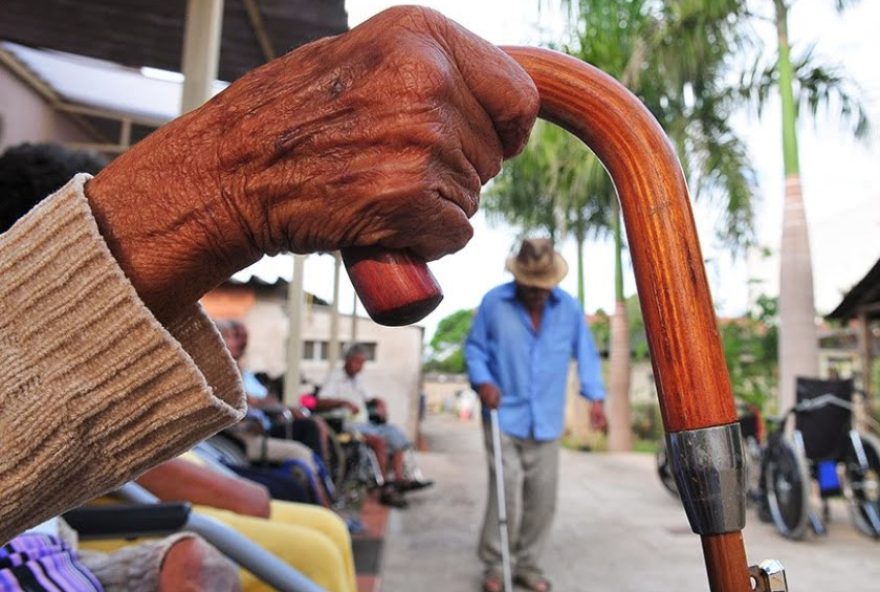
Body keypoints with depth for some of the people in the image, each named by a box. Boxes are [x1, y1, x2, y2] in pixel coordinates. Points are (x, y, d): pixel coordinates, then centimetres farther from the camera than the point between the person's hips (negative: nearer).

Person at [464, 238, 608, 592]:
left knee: (542, 500, 9)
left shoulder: (569, 308, 1)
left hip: (546, 422, 3)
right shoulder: (494, 303, -6)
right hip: (504, 418, -3)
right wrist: (482, 381, -15)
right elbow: (474, 347, 2)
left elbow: (585, 353, 6)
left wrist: (595, 396, -5)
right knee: (506, 496, -7)